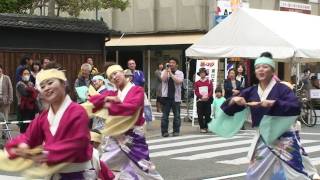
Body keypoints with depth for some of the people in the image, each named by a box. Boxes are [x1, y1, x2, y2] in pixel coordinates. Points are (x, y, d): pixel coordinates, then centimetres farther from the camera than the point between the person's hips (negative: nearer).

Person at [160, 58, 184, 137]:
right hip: (166, 96, 0)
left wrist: (171, 73, -13)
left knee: (177, 115, 5)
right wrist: (167, 69, -9)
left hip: (176, 97, 0)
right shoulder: (164, 72, 7)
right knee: (165, 115, 0)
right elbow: (163, 79, -13)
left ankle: (176, 131, 13)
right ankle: (164, 131, 5)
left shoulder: (180, 73, 4)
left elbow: (178, 81, -14)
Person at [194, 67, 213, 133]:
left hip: (207, 100, 0)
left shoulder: (209, 82, 8)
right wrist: (201, 97, -17)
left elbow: (211, 91, -1)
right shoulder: (197, 83, 9)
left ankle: (206, 127, 8)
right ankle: (202, 128, 5)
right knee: (200, 115, -1)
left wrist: (207, 96, -19)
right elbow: (196, 91, 0)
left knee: (207, 114, -1)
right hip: (200, 101, 0)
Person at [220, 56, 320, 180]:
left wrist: (273, 104, -34)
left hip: (284, 138, -5)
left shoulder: (281, 89, -9)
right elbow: (228, 108, 6)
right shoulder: (251, 92, 5)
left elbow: (296, 107, -23)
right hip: (263, 139, 5)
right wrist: (234, 100, -16)